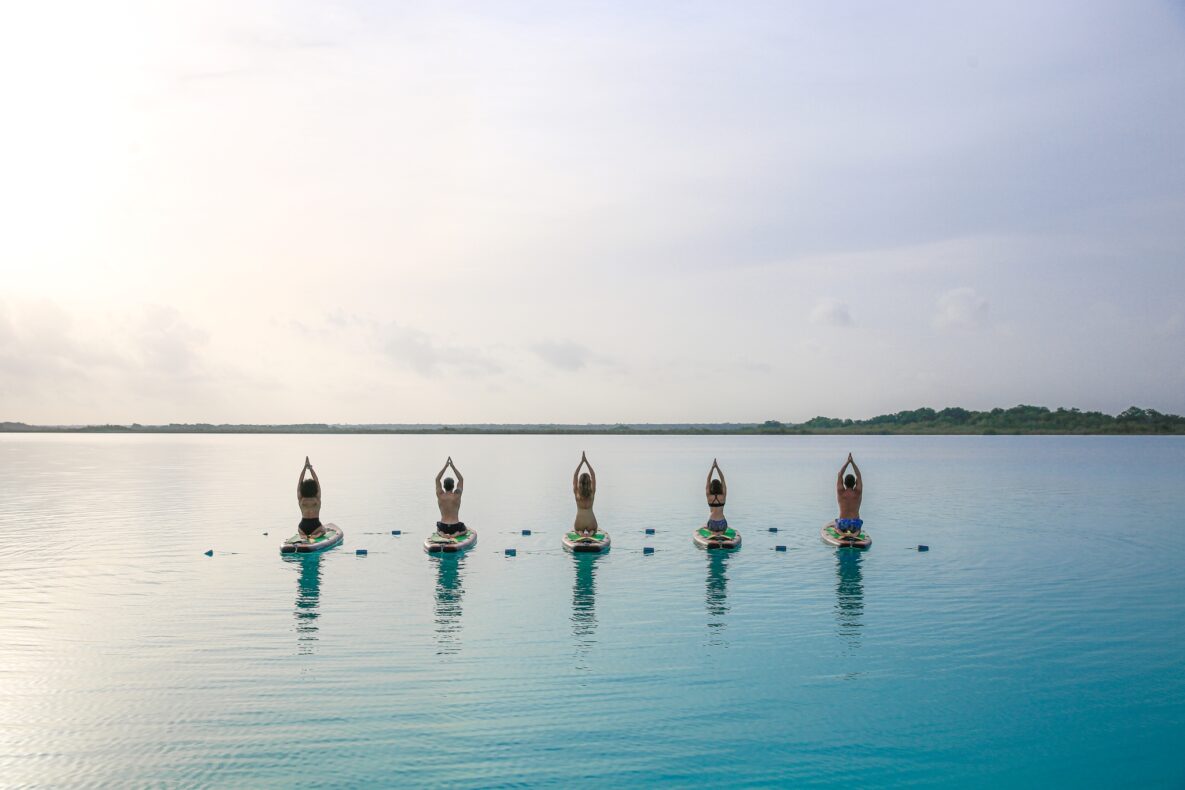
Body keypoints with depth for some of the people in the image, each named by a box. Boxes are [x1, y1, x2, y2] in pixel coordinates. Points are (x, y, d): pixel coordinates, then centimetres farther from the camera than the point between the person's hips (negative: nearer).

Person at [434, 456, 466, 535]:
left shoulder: (440, 496, -8)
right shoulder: (457, 495, -10)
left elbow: (437, 480, 3)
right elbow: (461, 480, 1)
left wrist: (445, 466, 1)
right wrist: (453, 466, 1)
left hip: (443, 527, 1)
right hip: (455, 527, -1)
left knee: (438, 528, 37)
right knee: (464, 529, 33)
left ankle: (441, 533, 3)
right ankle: (457, 533, -1)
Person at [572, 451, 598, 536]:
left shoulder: (576, 492, -8)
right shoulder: (592, 492, -7)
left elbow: (575, 475, -4)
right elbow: (593, 475, -1)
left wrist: (581, 462, -4)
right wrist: (586, 461, 0)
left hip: (579, 523, 0)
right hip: (591, 524, 0)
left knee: (573, 527, 36)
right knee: (594, 529, 36)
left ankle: (580, 532, 0)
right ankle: (591, 532, -1)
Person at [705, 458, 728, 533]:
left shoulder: (709, 496, -4)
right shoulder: (723, 496, -3)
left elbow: (708, 481, 0)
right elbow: (723, 480, 2)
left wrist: (712, 467, -2)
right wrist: (717, 467, 1)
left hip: (712, 524, 0)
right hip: (722, 524, 0)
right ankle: (720, 532, 5)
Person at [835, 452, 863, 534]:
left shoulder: (841, 492, -6)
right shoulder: (858, 493, -4)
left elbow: (839, 475, 2)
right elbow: (859, 476, 5)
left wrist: (847, 461, 4)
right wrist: (852, 462, 7)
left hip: (842, 523, -1)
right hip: (855, 524, 1)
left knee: (837, 522, 35)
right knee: (858, 527, 37)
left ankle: (841, 531, 3)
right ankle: (855, 532, 3)